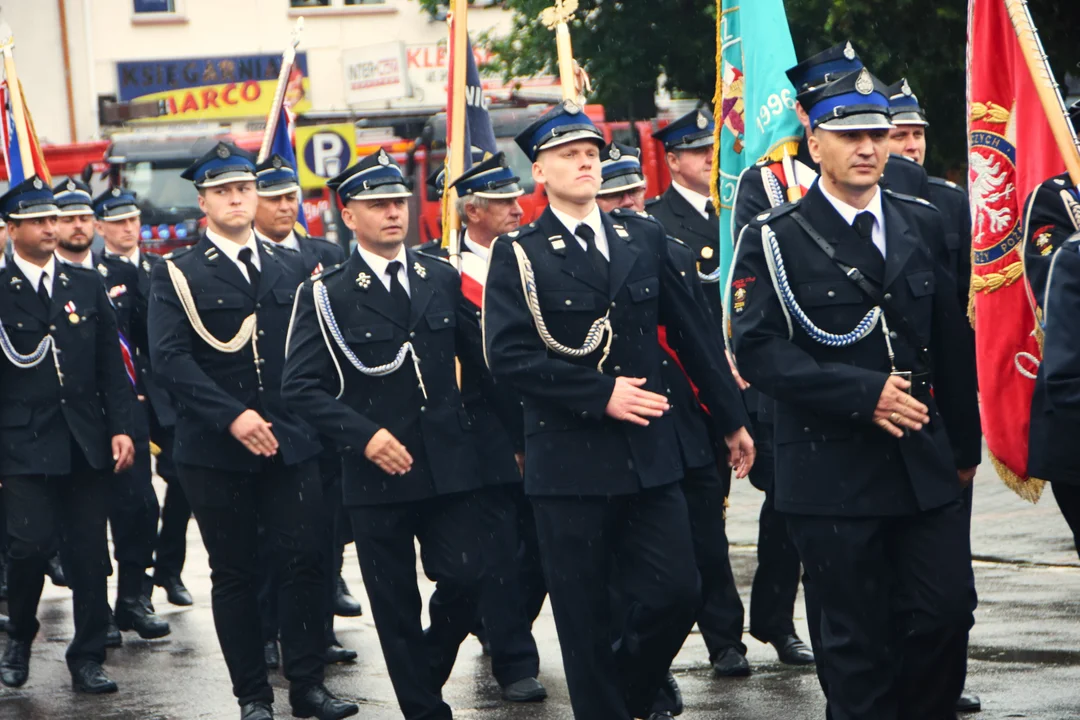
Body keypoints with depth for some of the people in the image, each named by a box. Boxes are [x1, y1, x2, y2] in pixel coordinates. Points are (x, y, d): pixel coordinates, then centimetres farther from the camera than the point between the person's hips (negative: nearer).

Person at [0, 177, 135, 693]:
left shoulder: (87, 286, 11)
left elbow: (111, 365, 11)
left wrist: (120, 428, 2)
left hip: (87, 444, 3)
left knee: (89, 554, 3)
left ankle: (87, 659, 12)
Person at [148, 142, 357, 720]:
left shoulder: (288, 271, 13)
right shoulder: (178, 275, 0)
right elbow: (169, 359, -12)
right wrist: (232, 416, -20)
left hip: (289, 444, 3)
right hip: (215, 450, -3)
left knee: (305, 561, -5)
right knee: (233, 573, 3)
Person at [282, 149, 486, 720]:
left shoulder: (443, 279, 9)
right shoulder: (325, 295, -3)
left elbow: (475, 358, 16)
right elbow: (301, 386, -8)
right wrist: (364, 435, -17)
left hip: (450, 466, 3)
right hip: (378, 472, -2)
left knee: (466, 579, -4)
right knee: (397, 606, 3)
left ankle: (429, 670, 23)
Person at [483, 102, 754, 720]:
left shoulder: (644, 238, 10)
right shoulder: (519, 255, -2)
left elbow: (693, 332, 13)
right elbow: (509, 355, -13)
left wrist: (732, 420, 14)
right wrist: (600, 394, -16)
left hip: (649, 456, 3)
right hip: (570, 460, -3)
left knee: (677, 592, -1)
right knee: (586, 617, 2)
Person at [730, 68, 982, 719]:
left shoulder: (922, 225, 11)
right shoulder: (775, 240, -3)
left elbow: (952, 343, 15)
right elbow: (759, 349, -13)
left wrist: (964, 444, 15)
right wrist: (863, 394, -19)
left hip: (925, 465, 4)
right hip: (833, 472, -4)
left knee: (945, 615, 0)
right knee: (858, 637, 1)